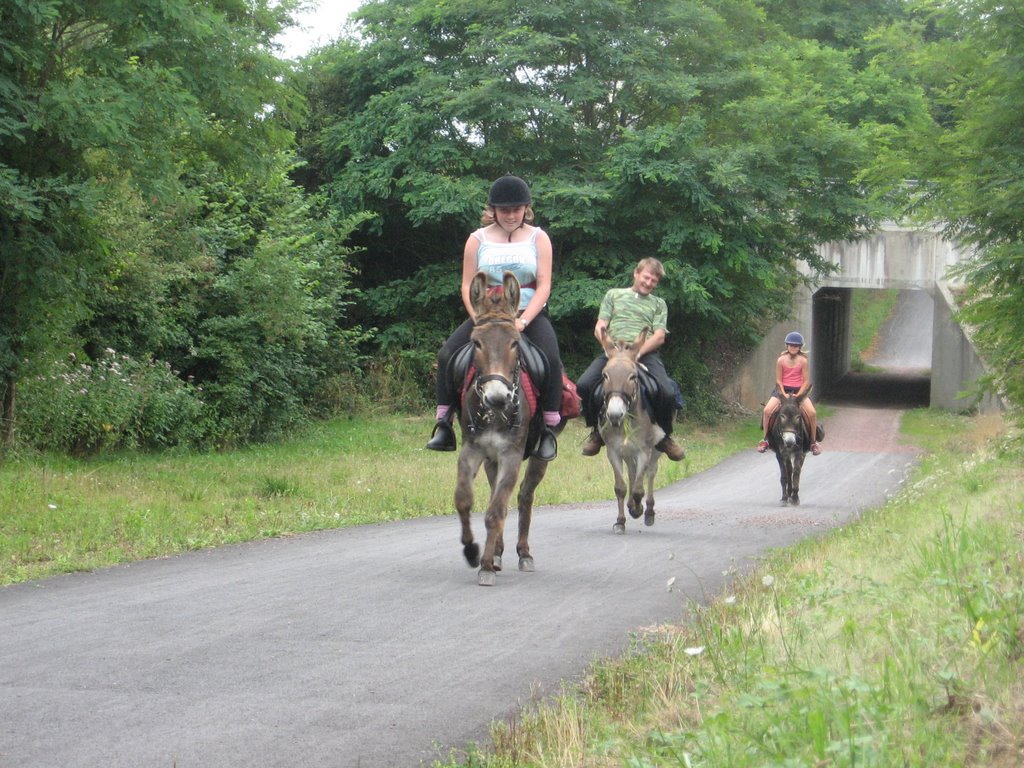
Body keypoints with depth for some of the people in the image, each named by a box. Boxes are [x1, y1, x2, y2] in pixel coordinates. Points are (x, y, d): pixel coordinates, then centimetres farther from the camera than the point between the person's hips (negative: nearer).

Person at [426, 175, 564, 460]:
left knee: (551, 360, -29)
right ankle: (443, 426, -13)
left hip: (530, 314, -1)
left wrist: (522, 321, -17)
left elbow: (543, 286, -3)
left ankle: (549, 430, -21)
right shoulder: (478, 239, 7)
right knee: (446, 355, -19)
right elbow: (468, 286, 2)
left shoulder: (538, 238, 5)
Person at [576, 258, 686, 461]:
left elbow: (659, 337, 8)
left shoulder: (658, 304, 23)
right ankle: (596, 430, -2)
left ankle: (664, 436, 0)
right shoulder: (614, 295, 24)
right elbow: (600, 328, 14)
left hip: (645, 353, 0)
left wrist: (638, 351, -11)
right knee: (584, 385, -28)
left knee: (668, 392, -28)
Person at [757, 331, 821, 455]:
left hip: (799, 391, 0)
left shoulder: (803, 361, -5)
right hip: (782, 389, 1)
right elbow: (778, 380, -2)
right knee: (767, 410, -21)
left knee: (812, 413, -21)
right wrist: (784, 395, -14)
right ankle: (765, 439, -5)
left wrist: (798, 396, -16)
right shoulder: (781, 360, -4)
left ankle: (813, 441, -2)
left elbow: (806, 381, -6)